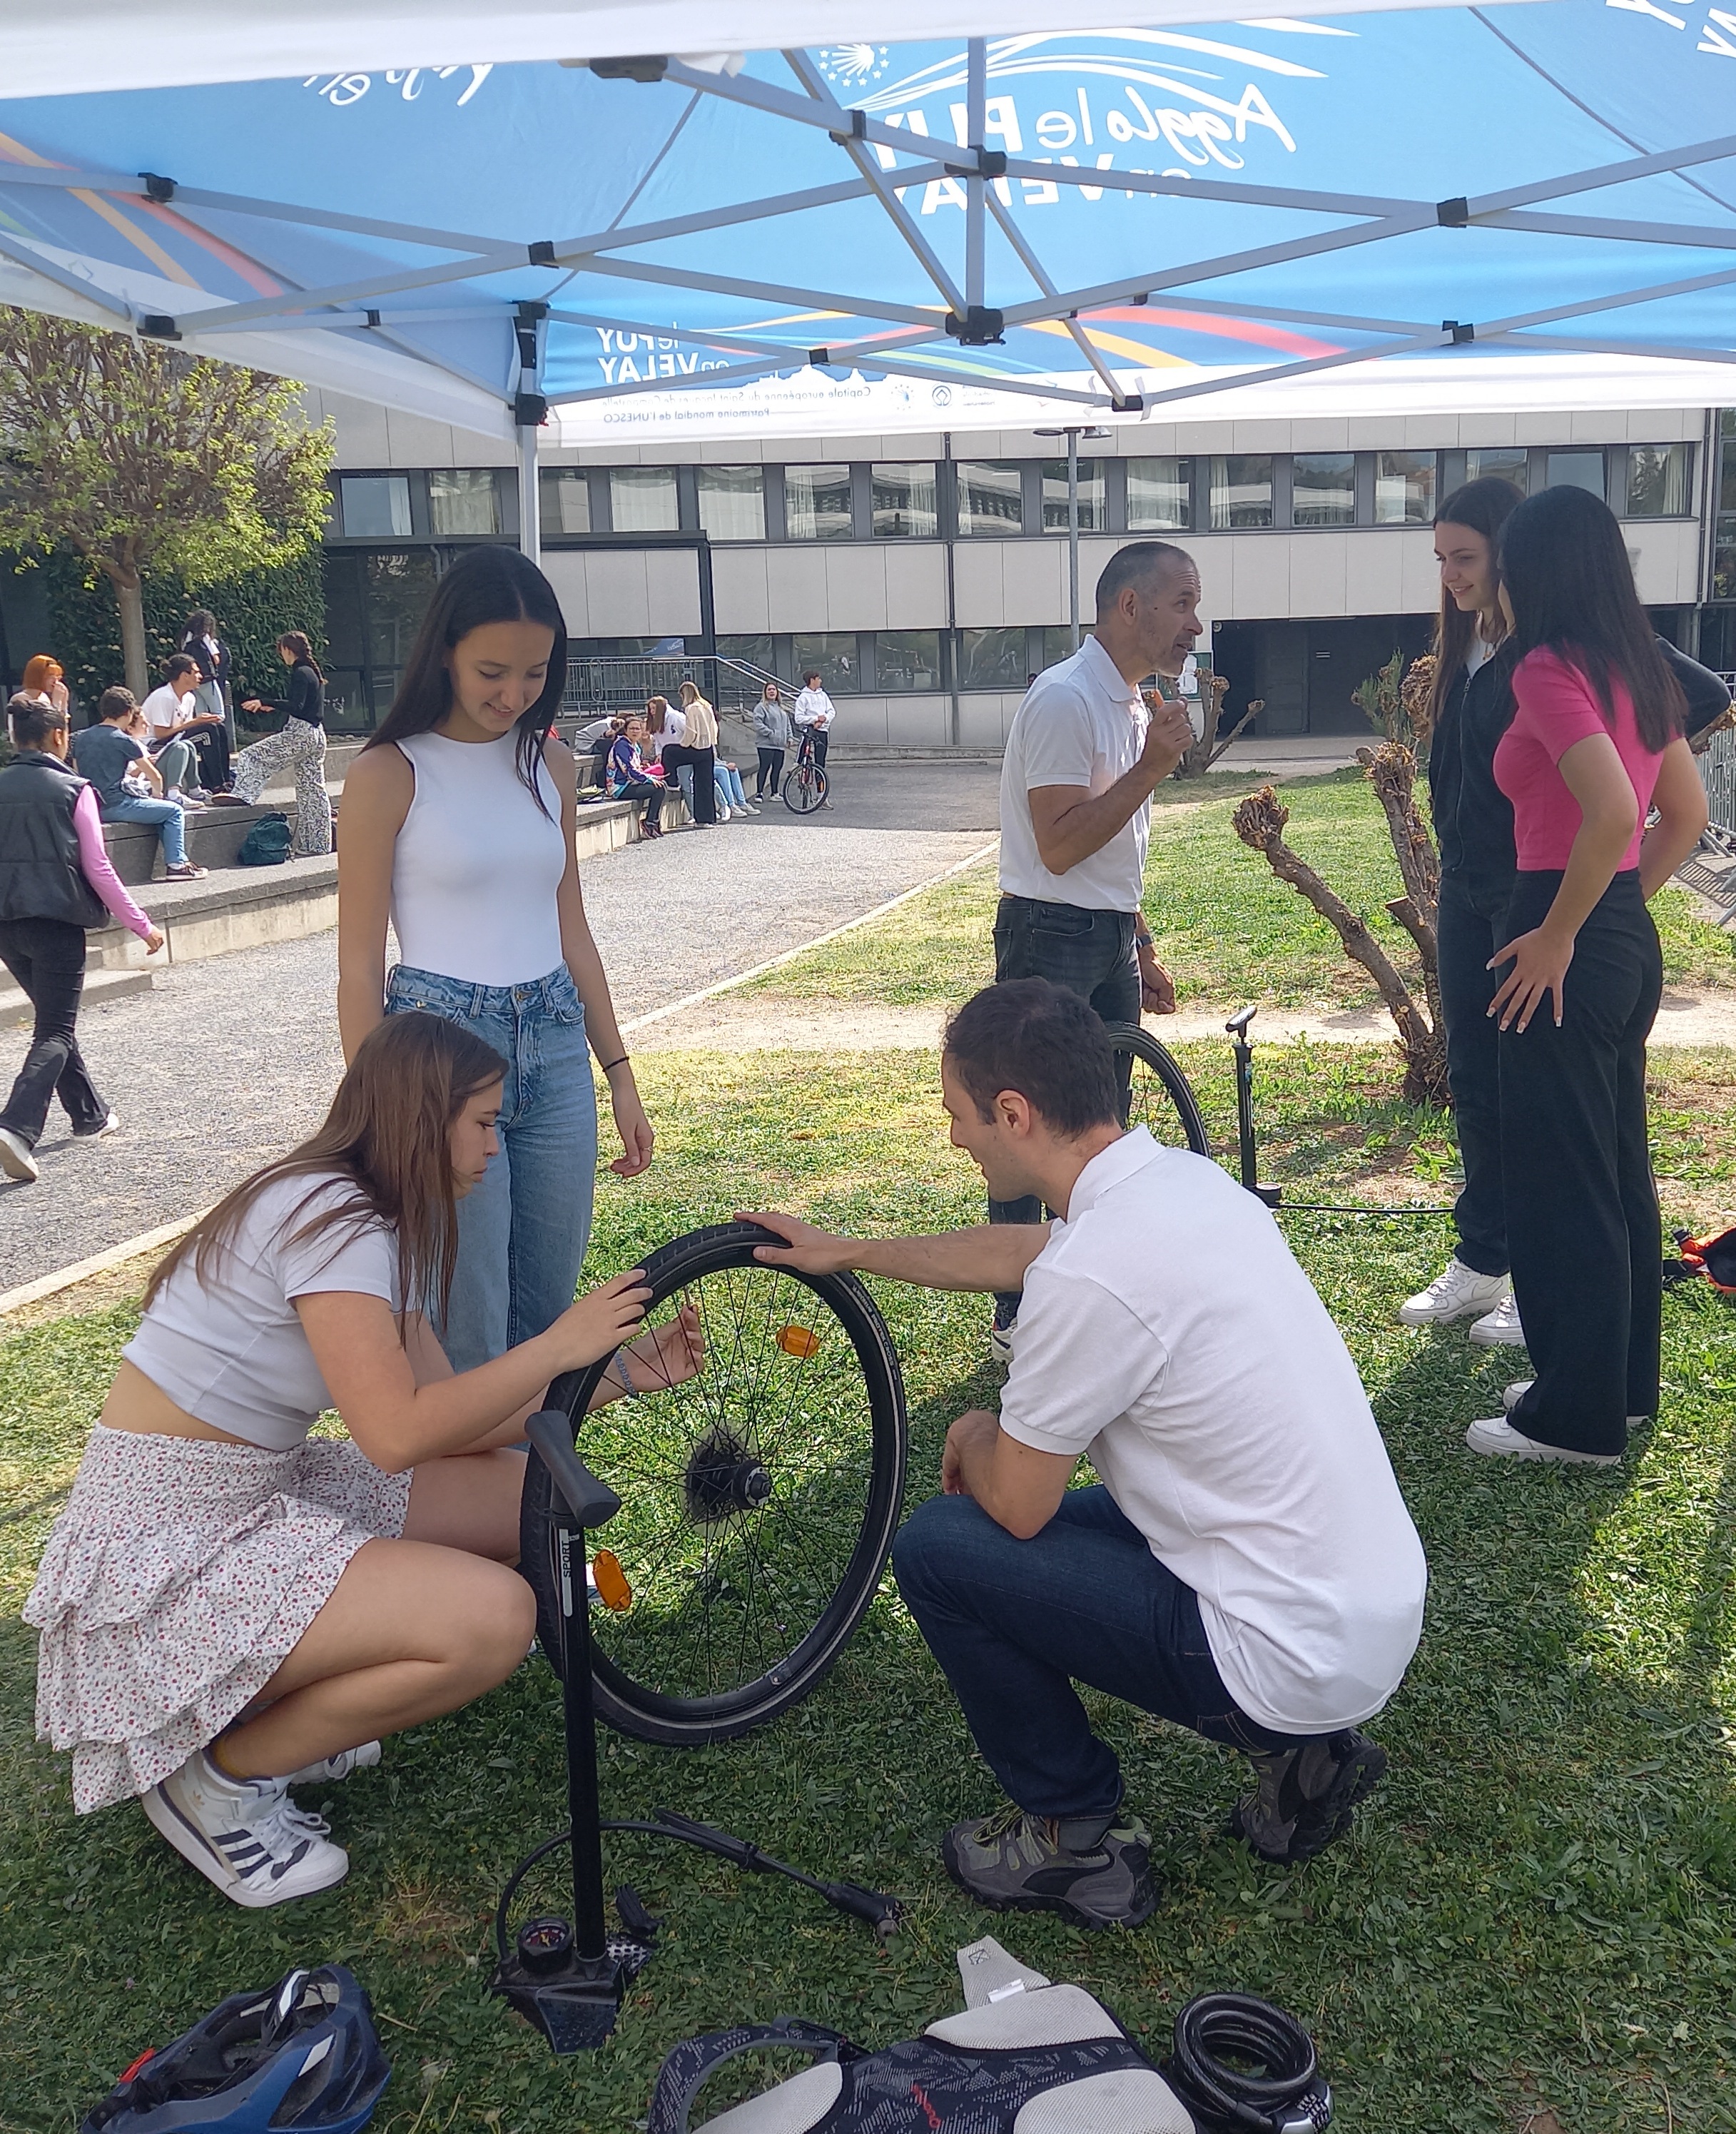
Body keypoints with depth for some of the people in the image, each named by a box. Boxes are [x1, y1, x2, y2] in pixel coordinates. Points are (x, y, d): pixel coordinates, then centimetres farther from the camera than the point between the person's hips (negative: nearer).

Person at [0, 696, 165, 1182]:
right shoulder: (74, 790, -6)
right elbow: (97, 868, -8)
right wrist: (141, 925, -3)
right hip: (56, 921, -5)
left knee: (53, 1019, 21)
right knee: (55, 1033, -2)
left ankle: (90, 1115, 31)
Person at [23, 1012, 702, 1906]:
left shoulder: (369, 1224, 10)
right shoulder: (330, 1218, -21)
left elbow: (454, 1420, 7)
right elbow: (399, 1435, -27)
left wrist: (627, 1367, 4)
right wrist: (558, 1346, -19)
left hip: (261, 1491, 10)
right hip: (164, 1550, -10)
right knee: (495, 1617, -23)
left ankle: (284, 1701, 13)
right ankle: (222, 1774, -2)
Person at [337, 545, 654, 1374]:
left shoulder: (551, 765, 9)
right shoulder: (390, 775, -6)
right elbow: (360, 966, -6)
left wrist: (619, 1073, 12)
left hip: (555, 1053, 5)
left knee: (550, 1315, 10)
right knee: (469, 1338, -1)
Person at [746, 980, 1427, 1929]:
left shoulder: (1092, 1277, -26)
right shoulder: (1183, 1176, 2)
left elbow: (1015, 1503, -12)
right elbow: (1015, 1252, 22)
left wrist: (974, 1437, 10)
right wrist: (849, 1251, 31)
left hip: (1294, 1658, -9)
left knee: (937, 1547, -1)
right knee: (1069, 1512, 25)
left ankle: (1079, 1842, 14)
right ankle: (1299, 1753, 19)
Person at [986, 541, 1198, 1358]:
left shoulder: (1133, 704, 14)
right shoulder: (1065, 700, -16)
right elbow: (1061, 845, -22)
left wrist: (1141, 950, 22)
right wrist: (1152, 768, -21)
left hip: (1111, 939, 10)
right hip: (1051, 937, -9)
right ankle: (1015, 1317, 6)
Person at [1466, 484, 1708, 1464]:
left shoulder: (1551, 669, -16)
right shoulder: (1643, 671, 11)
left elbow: (1614, 809, -28)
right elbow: (1687, 815, 17)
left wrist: (1557, 933, -19)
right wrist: (1617, 906, 17)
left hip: (1568, 950, -9)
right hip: (1630, 940, 9)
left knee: (1558, 1182, 0)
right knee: (1618, 1169, 18)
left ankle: (1577, 1417, 10)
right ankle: (1624, 1381, 31)